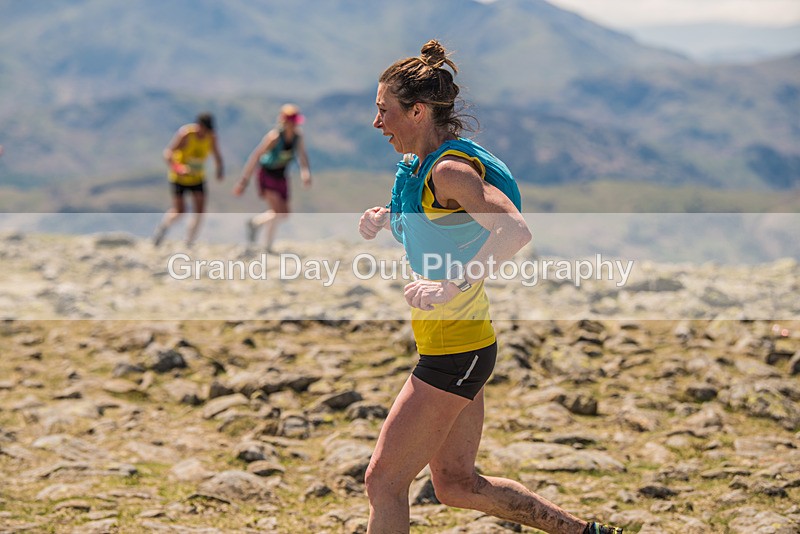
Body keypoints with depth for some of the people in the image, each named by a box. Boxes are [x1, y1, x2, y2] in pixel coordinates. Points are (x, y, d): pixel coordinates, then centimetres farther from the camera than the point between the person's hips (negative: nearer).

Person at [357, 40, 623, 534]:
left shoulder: (449, 170, -19)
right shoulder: (421, 165, 9)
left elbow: (515, 231, -34)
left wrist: (450, 287, -32)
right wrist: (386, 219, 11)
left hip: (455, 353, -10)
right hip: (461, 348, 10)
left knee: (384, 480, -3)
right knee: (456, 485, 17)